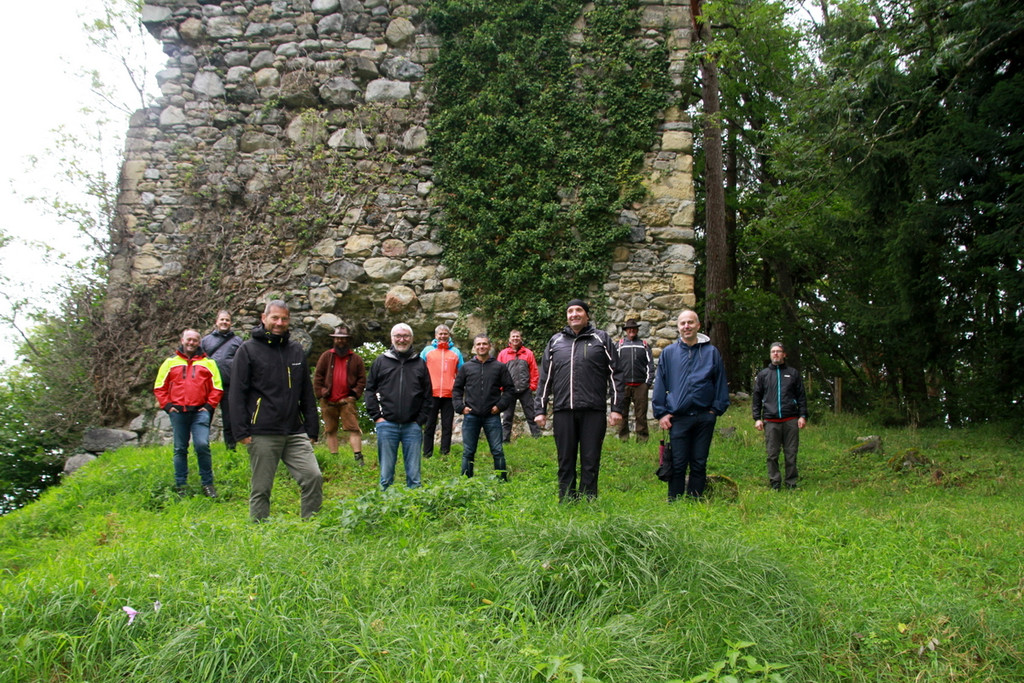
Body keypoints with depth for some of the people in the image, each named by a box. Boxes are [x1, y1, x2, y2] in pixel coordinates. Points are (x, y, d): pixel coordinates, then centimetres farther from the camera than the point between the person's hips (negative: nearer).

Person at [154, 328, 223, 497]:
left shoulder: (208, 363, 11)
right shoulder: (170, 363, 13)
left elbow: (217, 388, 9)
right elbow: (159, 387, 13)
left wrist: (209, 406, -2)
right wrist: (167, 405, 1)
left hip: (200, 412, -2)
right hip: (178, 412, 2)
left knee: (202, 445, -14)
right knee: (180, 449, 7)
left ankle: (207, 483, -3)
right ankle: (180, 485, 15)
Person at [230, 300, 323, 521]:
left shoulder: (296, 350, 15)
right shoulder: (248, 350, 2)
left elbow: (307, 393, 18)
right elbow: (238, 393, -1)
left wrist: (312, 429, 13)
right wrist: (242, 432, -9)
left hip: (296, 433, 4)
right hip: (263, 434, -3)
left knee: (313, 477, -7)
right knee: (261, 489, 3)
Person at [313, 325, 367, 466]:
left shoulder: (355, 359, 8)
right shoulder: (326, 356, 9)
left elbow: (362, 379, 8)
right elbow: (318, 376, 7)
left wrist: (355, 393, -4)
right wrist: (321, 393, -2)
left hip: (347, 400, -2)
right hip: (328, 401, 2)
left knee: (353, 428, -9)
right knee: (330, 430, 7)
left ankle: (358, 456, -10)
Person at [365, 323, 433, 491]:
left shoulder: (419, 363, 9)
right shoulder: (381, 362, 8)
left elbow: (428, 395, 9)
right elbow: (370, 390, 8)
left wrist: (421, 419, 0)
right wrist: (376, 416, -1)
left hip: (412, 426, 0)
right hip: (387, 425, 0)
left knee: (414, 472, 5)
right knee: (386, 471, 5)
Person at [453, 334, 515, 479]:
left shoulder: (499, 367, 5)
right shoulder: (466, 368, 8)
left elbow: (509, 388, 7)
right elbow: (456, 389, 13)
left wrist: (500, 405, -4)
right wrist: (460, 407, 0)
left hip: (492, 416, -1)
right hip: (471, 416, 1)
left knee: (497, 451, 1)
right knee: (468, 452, 7)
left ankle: (503, 481, 9)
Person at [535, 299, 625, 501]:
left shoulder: (601, 339, 9)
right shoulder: (555, 341, 15)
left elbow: (615, 375, 5)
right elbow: (544, 378, 16)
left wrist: (617, 408, -3)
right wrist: (541, 410, 9)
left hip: (593, 411, -2)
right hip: (563, 411, 2)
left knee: (591, 461, 2)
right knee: (565, 462, 7)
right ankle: (566, 502, 15)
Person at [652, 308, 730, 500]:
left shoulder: (711, 352, 6)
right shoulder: (669, 353, 6)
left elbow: (721, 383, 8)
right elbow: (660, 384, 6)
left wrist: (717, 409, -1)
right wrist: (661, 413, 0)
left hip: (704, 417, 1)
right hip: (678, 417, 0)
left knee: (699, 464, 8)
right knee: (677, 465, 2)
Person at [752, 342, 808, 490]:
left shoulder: (793, 373, 13)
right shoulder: (763, 375, 13)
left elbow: (801, 396, 11)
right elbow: (756, 398, 12)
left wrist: (803, 416, 1)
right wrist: (757, 418, 3)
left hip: (791, 420, 0)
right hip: (771, 421, 0)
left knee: (791, 453, 2)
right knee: (772, 454, 0)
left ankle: (791, 483, 10)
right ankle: (775, 483, 7)